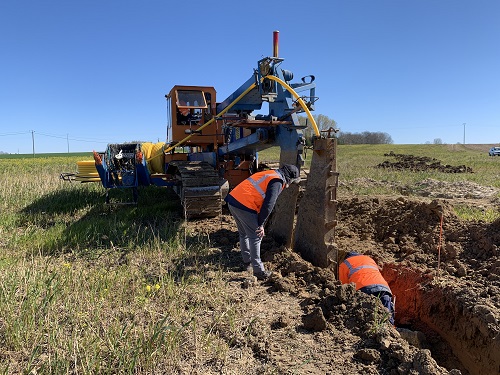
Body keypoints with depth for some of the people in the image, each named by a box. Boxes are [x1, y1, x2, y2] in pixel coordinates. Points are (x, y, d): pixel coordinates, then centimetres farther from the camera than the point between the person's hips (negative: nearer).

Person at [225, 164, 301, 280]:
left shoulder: (269, 174, 23)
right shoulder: (277, 181, -6)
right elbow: (268, 204, -15)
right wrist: (261, 225, -9)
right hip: (244, 205, -9)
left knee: (244, 234, 23)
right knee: (255, 238, 2)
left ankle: (247, 262, 37)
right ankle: (258, 271, 9)